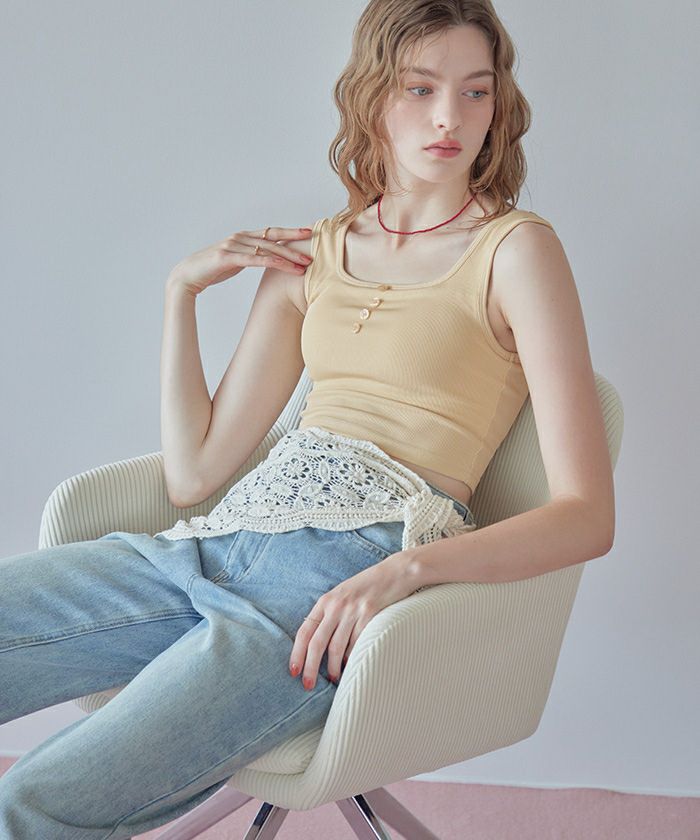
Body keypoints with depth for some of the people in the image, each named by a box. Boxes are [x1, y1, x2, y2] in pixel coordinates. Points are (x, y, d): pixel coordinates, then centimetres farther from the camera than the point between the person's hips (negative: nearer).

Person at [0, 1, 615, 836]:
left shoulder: (516, 249, 2)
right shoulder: (309, 253, 17)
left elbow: (587, 515, -7)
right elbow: (194, 472, 13)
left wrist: (410, 565, -21)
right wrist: (181, 290, 8)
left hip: (353, 572, -5)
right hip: (223, 539, 6)